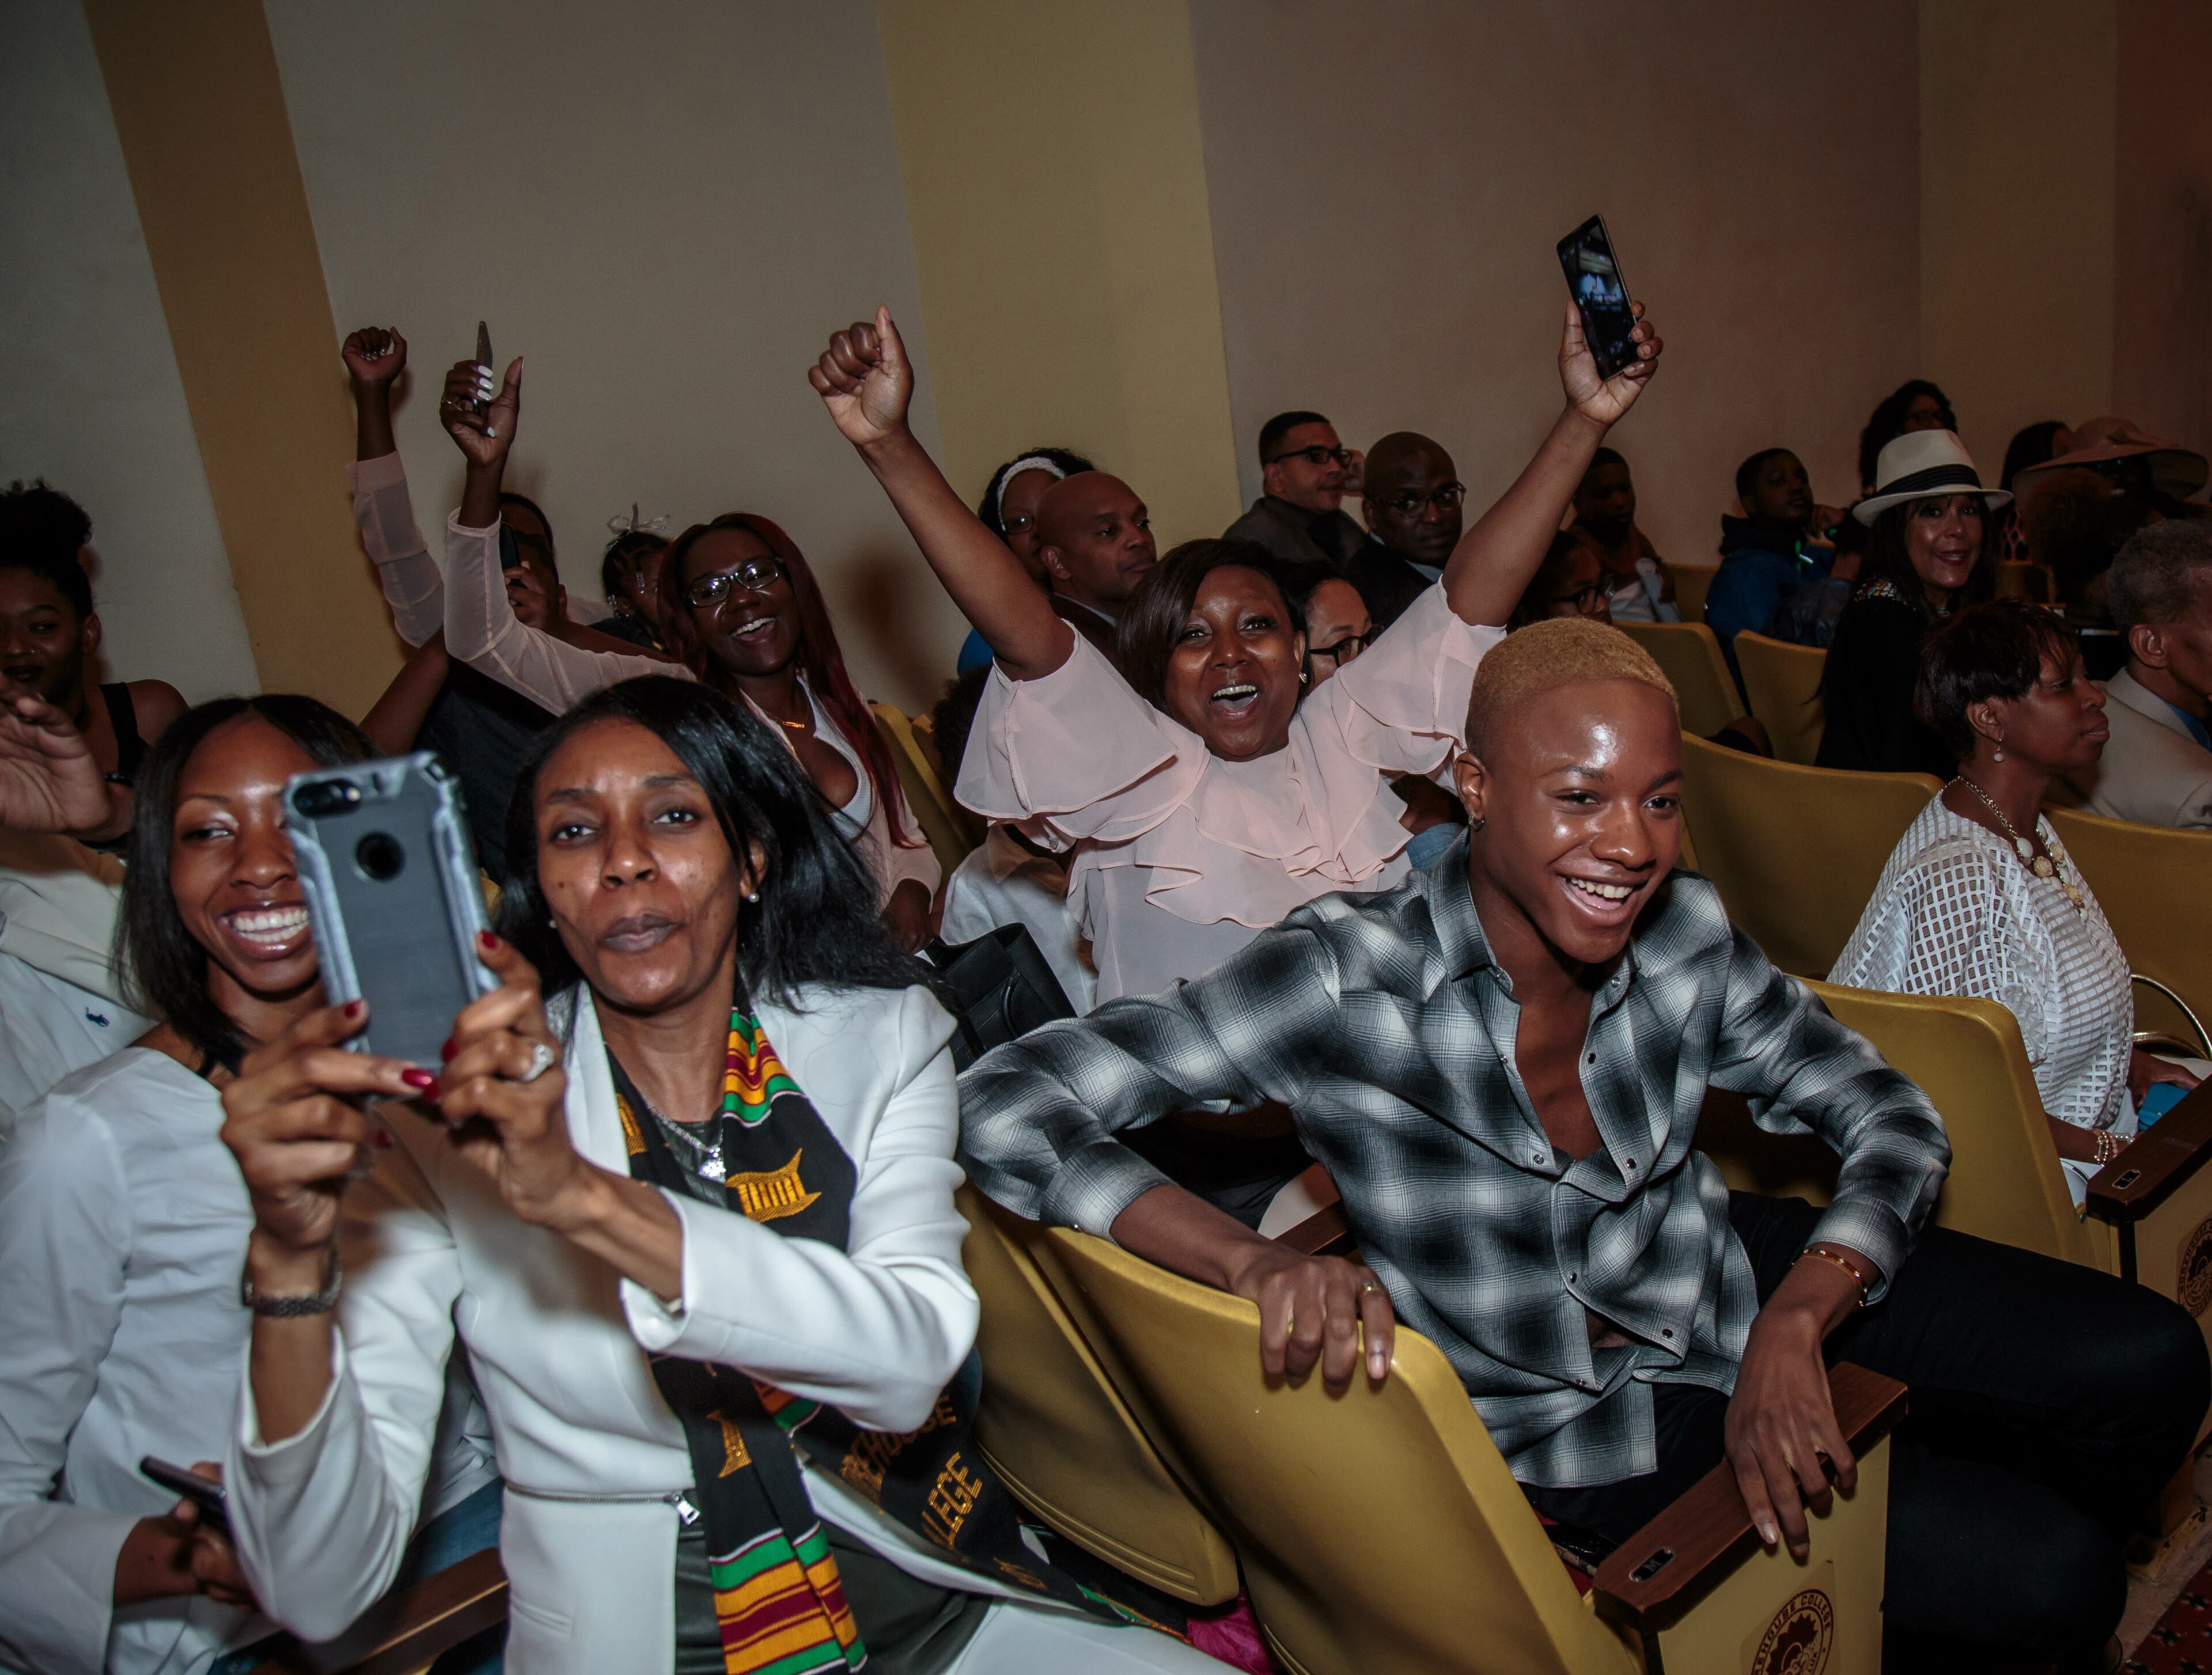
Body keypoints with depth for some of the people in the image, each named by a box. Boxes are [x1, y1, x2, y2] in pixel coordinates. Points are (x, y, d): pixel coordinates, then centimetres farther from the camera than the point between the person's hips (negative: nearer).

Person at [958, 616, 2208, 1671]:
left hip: (1736, 1279, 5)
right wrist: (1259, 1265, -48)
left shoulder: (1684, 935, -16)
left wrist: (1791, 1329, -21)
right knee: (2049, 1575, -9)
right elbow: (1005, 1104, -35)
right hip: (1576, 1426, -5)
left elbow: (1893, 1121, -4)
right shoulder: (1350, 983, -31)